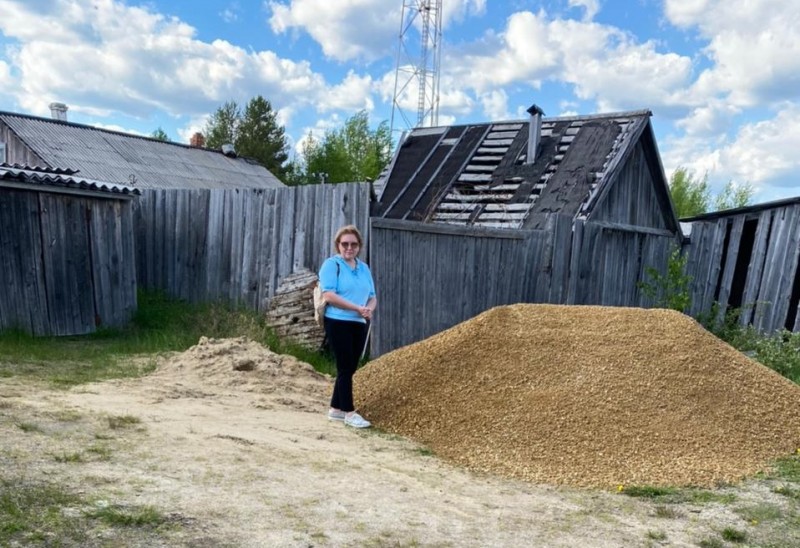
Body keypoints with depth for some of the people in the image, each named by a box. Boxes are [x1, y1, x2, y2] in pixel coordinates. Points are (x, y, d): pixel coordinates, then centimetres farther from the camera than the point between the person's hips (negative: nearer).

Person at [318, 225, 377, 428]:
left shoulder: (364, 268, 15)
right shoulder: (331, 264, -4)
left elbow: (372, 297, 15)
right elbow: (328, 295, -16)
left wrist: (370, 309, -9)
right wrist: (357, 308, -19)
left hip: (359, 324, 7)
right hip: (338, 322, -7)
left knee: (350, 368, 11)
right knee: (345, 367, -3)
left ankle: (335, 409, 23)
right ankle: (349, 413, 5)